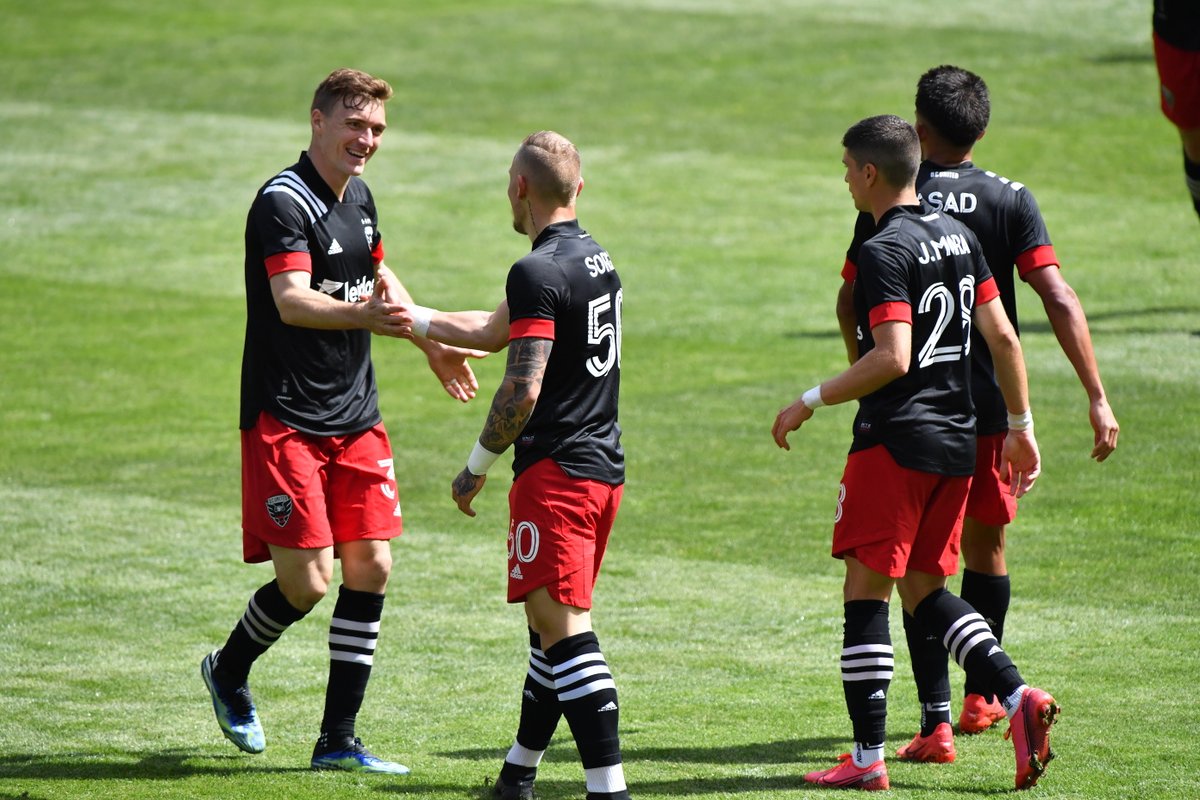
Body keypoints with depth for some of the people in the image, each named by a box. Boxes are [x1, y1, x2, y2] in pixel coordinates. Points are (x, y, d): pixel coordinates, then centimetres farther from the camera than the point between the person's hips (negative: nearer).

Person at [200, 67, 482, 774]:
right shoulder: (284, 202, -15)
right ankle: (228, 671, 21)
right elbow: (291, 301, -30)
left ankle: (338, 741, 8)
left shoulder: (358, 196, 11)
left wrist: (432, 343, 36)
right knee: (308, 581, -10)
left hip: (356, 417, 8)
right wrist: (363, 315, -47)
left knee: (370, 566, 1)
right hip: (285, 418, -8)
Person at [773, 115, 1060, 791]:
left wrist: (813, 400, -14)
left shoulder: (885, 253, -14)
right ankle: (1019, 698, -2)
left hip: (896, 442, -8)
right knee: (924, 590, 16)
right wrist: (1021, 427, 16)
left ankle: (868, 757, 0)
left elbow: (892, 359, -22)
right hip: (957, 443, 8)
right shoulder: (960, 236, 10)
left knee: (867, 591, 0)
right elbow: (1003, 337, 11)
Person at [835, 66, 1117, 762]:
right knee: (985, 546, 21)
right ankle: (982, 697, 35)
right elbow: (1059, 299, -12)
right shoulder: (1010, 200, -3)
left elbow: (850, 303, 3)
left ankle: (937, 723, -8)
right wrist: (1097, 397, -12)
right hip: (990, 409, 2)